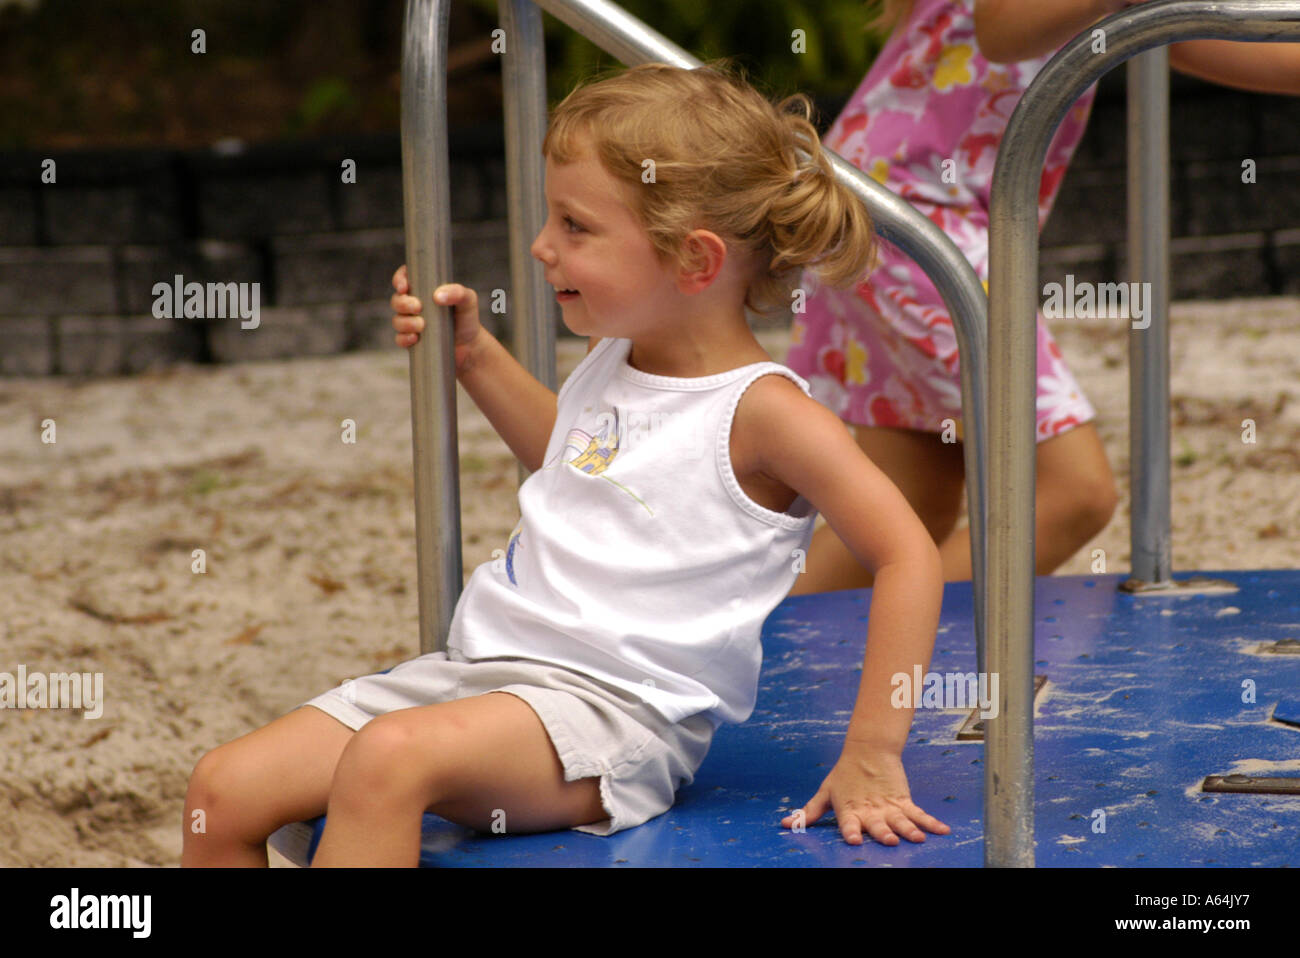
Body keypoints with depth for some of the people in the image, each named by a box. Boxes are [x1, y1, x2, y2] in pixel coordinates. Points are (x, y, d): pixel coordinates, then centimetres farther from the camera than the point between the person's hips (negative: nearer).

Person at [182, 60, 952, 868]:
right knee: (226, 789, -4)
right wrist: (474, 353, 26)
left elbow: (908, 554, -16)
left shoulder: (761, 408, -12)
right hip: (477, 668, 8)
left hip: (616, 708, -8)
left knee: (387, 757, -35)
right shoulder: (614, 362, 13)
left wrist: (871, 757, -18)